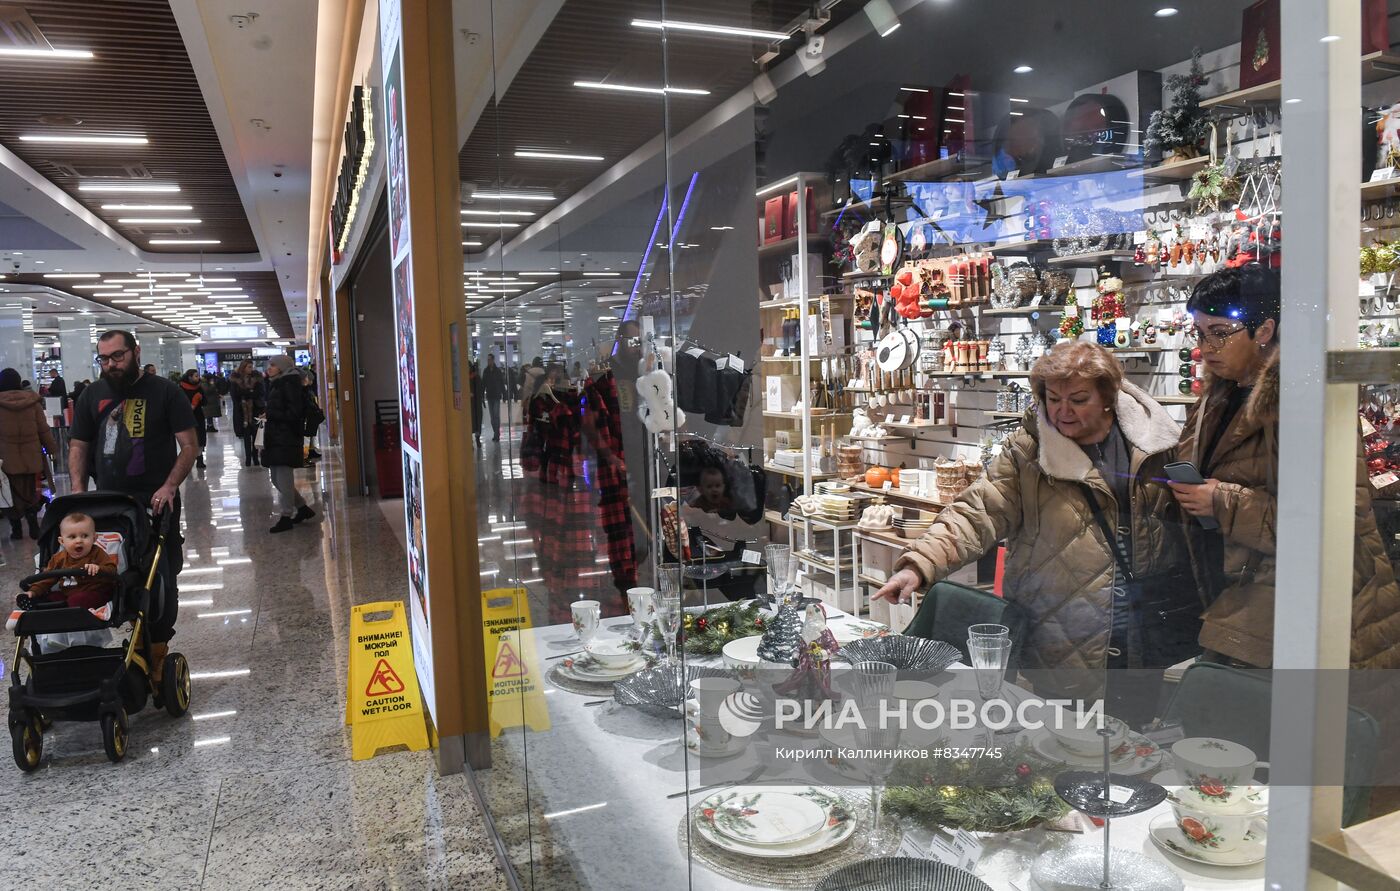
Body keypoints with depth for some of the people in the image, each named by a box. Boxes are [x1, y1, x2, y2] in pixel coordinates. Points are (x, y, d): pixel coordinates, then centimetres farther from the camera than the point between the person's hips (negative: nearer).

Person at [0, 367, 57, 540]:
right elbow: (44, 429, 1)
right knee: (31, 492, 11)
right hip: (31, 457, 2)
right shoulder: (33, 401, -1)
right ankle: (34, 527, 10)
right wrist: (52, 449, 9)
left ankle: (16, 529, 13)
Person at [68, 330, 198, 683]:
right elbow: (78, 446, 14)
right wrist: (78, 492, 1)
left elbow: (189, 445, -3)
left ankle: (157, 651, 9)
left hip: (156, 505, -3)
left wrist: (170, 485, -15)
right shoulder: (92, 395, 11)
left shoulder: (164, 392, 0)